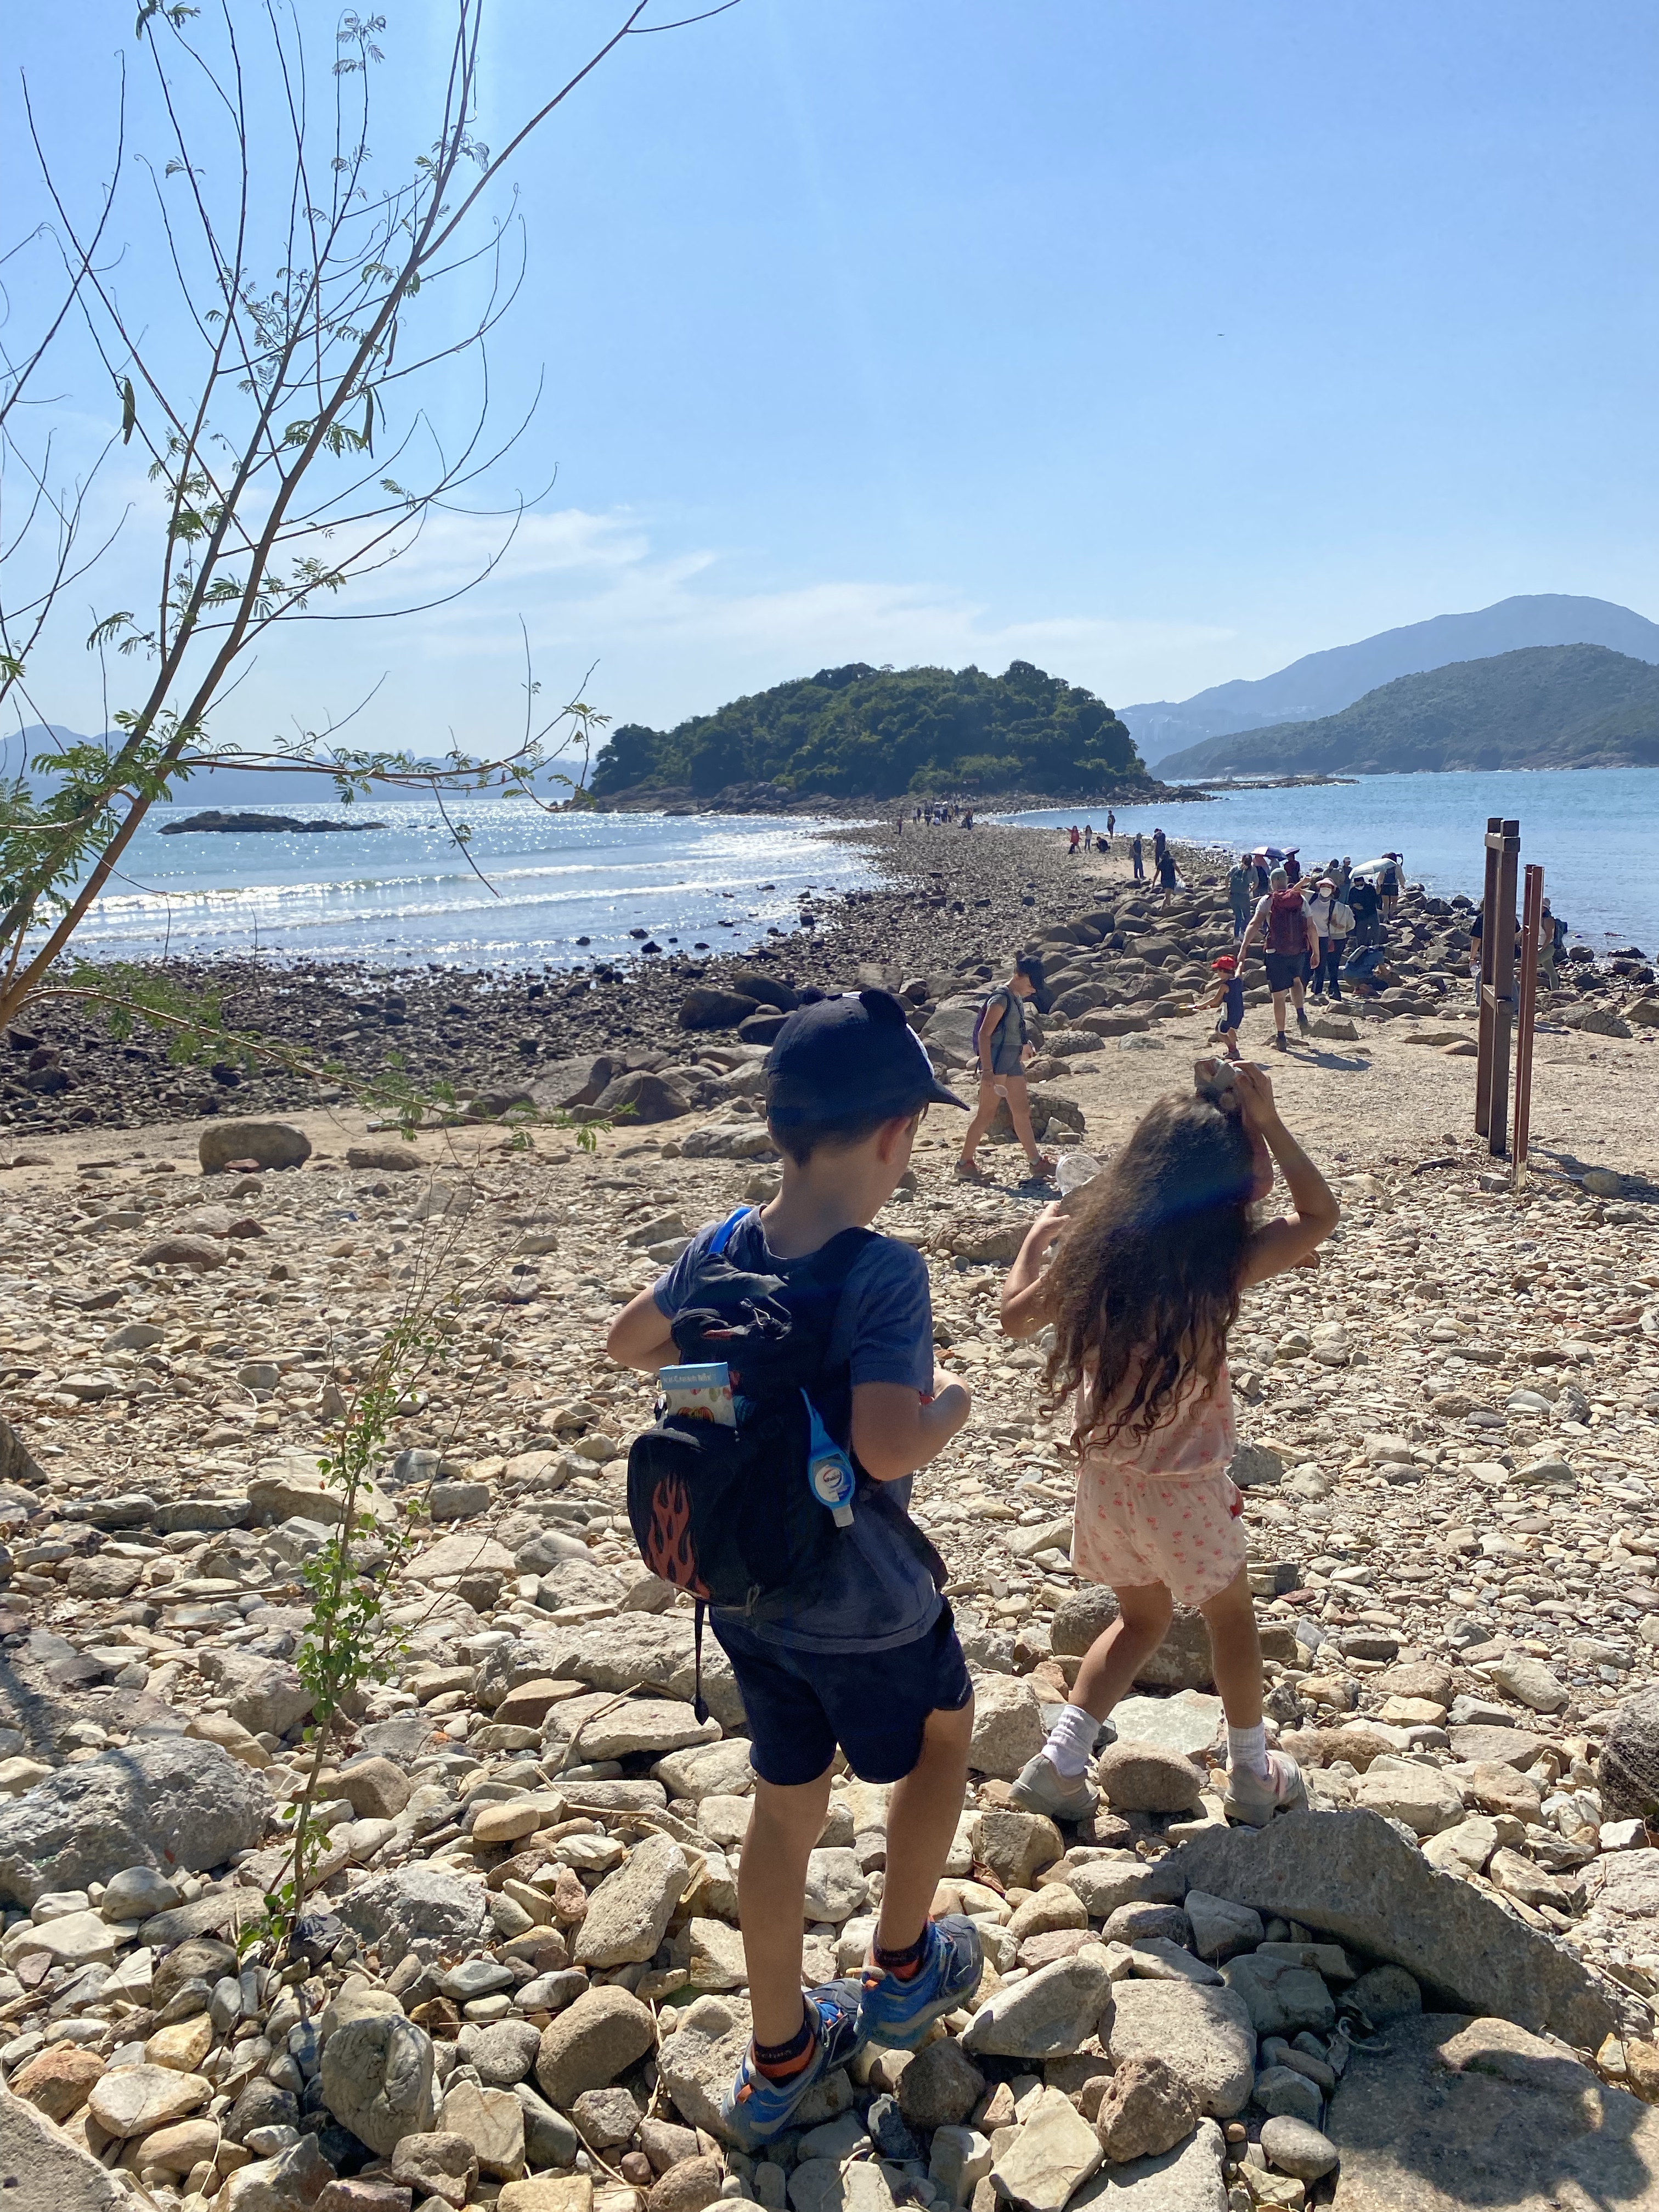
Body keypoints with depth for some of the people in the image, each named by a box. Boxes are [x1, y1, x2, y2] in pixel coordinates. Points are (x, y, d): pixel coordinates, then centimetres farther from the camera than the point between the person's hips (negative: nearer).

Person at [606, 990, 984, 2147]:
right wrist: (950, 1402, -15)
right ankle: (901, 1972, 41)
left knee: (786, 1803, 21)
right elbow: (887, 1446, -35)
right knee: (943, 1733, 26)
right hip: (867, 1608, -5)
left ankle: (779, 2061, 36)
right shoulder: (885, 1273, -28)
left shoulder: (723, 1248, -7)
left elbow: (632, 1341, 10)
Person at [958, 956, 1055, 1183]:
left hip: (1013, 1061, 9)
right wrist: (987, 1070, -25)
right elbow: (984, 1034, -19)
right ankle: (964, 1163, 2)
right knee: (986, 1114, -5)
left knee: (1022, 1112, 10)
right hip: (996, 1060, -9)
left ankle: (1037, 1163, 13)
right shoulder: (1001, 999, -15)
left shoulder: (1017, 999, 14)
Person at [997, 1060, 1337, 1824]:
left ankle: (1058, 1762, 19)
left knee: (1141, 1620, 26)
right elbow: (1320, 1215, -7)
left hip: (1103, 1476, 4)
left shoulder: (1092, 1247, -11)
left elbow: (1017, 1314, 6)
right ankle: (1252, 1775, 37)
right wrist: (1268, 1123, -10)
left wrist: (1037, 1237, 22)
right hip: (1183, 1487, -4)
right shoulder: (1221, 1264, -22)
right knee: (1231, 1617, 23)